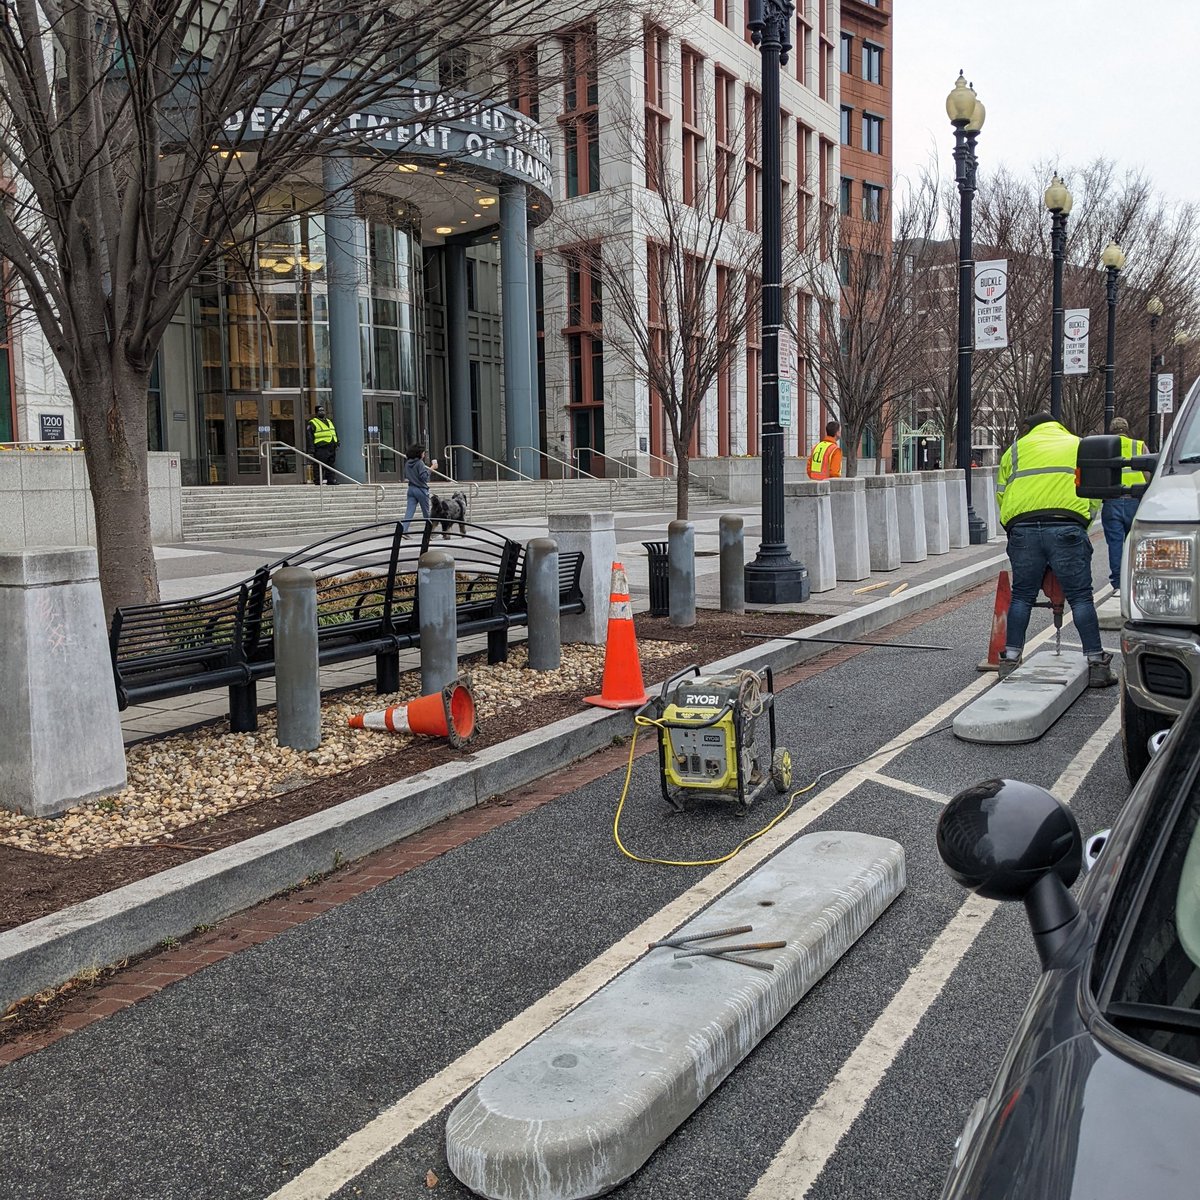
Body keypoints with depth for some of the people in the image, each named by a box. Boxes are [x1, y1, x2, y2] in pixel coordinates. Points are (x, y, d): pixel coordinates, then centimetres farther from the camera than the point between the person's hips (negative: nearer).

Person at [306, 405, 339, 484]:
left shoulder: (329, 421, 23)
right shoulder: (312, 423, 1)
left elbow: (335, 434, 26)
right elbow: (310, 437, -5)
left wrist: (336, 445, 18)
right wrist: (311, 450, -12)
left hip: (331, 447, 7)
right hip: (321, 448, -7)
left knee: (330, 465, 8)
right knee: (321, 466, -8)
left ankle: (331, 479, 11)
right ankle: (318, 480, -6)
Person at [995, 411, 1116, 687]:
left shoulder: (1016, 449, 24)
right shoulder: (1080, 446, 24)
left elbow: (1001, 494, 19)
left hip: (1022, 527, 1)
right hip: (1068, 527, -1)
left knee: (1021, 596, 10)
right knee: (1080, 597, 2)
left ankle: (1010, 660, 10)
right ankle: (1096, 663, 2)